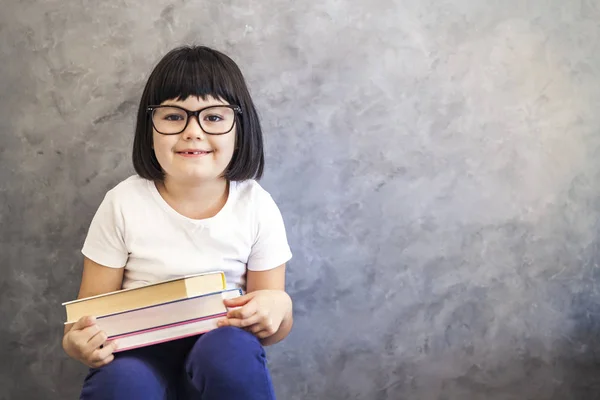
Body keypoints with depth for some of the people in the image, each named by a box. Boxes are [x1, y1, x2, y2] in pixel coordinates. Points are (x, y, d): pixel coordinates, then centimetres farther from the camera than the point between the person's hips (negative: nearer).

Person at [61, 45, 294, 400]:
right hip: (141, 355, -1)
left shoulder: (257, 206, -5)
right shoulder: (123, 204, -6)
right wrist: (78, 341, -24)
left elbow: (272, 332, 1)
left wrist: (279, 307, -23)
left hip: (223, 357, 2)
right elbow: (94, 307, 0)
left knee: (229, 348, -34)